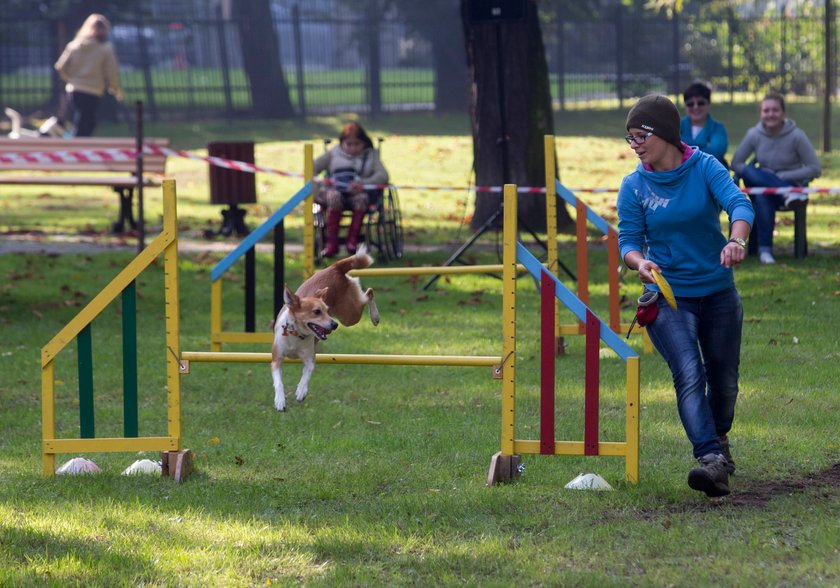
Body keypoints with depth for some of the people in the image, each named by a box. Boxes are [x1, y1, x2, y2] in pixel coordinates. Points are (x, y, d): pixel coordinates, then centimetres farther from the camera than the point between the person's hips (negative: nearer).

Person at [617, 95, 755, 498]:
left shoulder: (705, 168, -8)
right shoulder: (634, 187, -4)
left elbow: (738, 203, -22)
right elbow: (628, 239, -5)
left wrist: (736, 241, -43)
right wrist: (639, 261, -29)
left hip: (718, 293, 1)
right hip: (668, 296, -1)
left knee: (724, 379, 13)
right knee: (689, 375, -22)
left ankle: (719, 438, 44)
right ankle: (711, 460, -32)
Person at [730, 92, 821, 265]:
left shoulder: (796, 136, -9)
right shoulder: (754, 134, -1)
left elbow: (815, 169, -8)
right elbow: (736, 164, 3)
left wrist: (781, 177, -15)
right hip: (761, 186, 3)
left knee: (762, 196, -36)